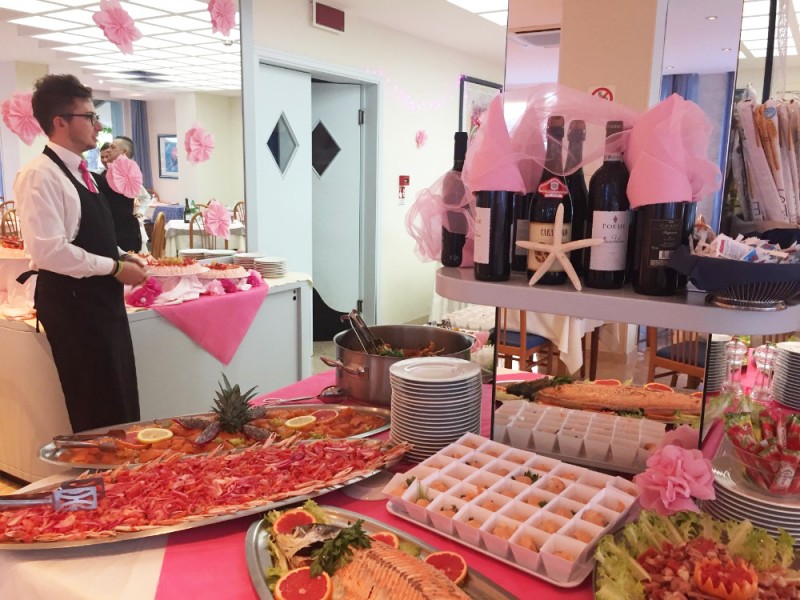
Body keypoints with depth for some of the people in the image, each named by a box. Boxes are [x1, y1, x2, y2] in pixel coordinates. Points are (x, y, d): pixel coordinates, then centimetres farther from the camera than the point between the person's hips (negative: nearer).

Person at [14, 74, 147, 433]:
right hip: (71, 301, -9)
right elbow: (49, 250, -24)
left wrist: (120, 256, 6)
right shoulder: (40, 175, -15)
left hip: (101, 298, 9)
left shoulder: (79, 172, 15)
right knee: (98, 414, -1)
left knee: (122, 406, 16)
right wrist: (114, 268, -18)